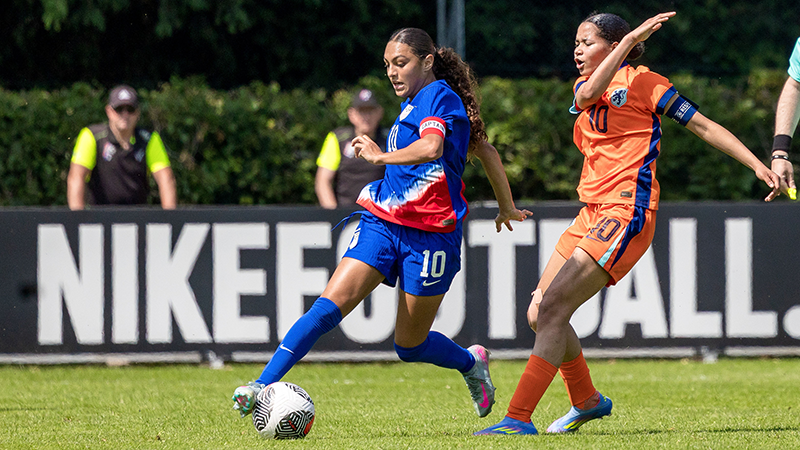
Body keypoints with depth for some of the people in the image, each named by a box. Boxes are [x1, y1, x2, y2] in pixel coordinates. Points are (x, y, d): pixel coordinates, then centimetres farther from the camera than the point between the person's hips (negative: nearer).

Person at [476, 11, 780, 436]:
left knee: (553, 308, -18)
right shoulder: (585, 83, 17)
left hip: (627, 212, -8)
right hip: (591, 212, 8)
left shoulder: (644, 82, 0)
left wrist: (758, 165, -6)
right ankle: (587, 401, 28)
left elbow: (703, 125, 1)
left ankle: (518, 418, -21)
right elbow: (588, 94, -9)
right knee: (538, 314, 7)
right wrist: (631, 38, -14)